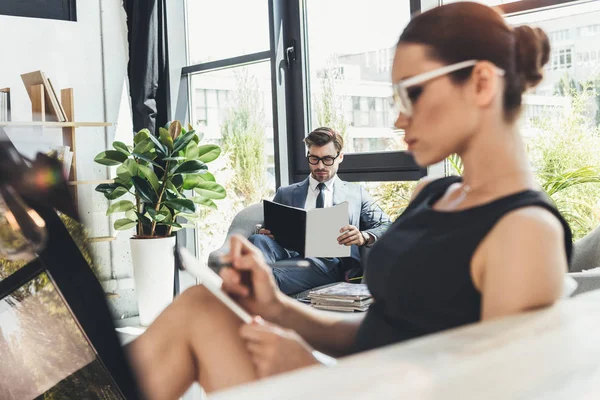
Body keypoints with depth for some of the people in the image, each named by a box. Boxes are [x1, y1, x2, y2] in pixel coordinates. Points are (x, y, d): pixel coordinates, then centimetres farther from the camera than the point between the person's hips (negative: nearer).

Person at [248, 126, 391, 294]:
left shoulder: (356, 193, 23)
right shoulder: (285, 194, 27)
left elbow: (386, 227, 15)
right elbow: (269, 229, 24)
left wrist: (363, 237, -8)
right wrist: (264, 233, -2)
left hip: (330, 261, -1)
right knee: (258, 240, -33)